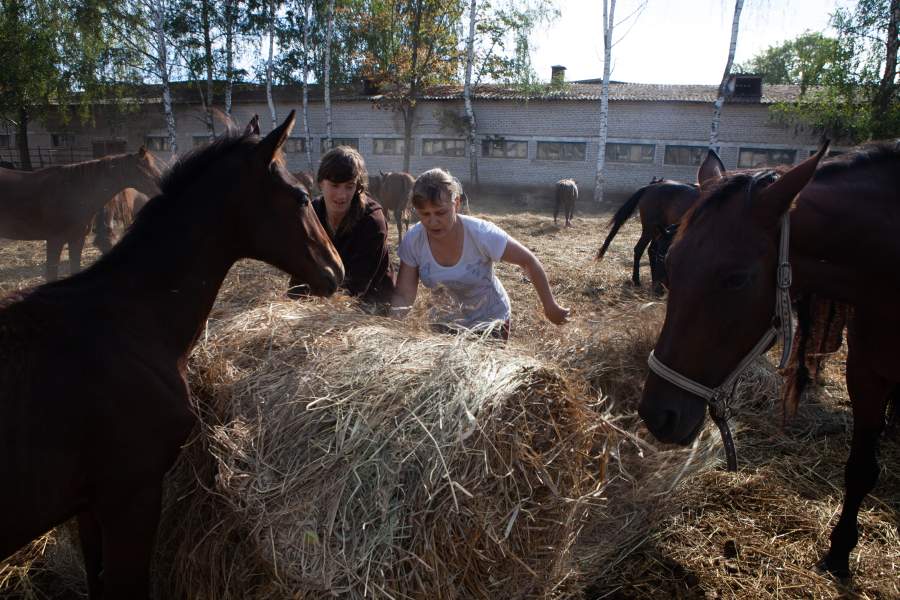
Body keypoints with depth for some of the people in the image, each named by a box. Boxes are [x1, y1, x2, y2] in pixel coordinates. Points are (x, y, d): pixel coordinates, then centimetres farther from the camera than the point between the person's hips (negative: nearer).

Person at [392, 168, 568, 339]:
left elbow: (529, 261, -17)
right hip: (444, 324, 3)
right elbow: (403, 296, -15)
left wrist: (550, 307, -10)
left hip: (489, 322, -3)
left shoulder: (482, 234, -29)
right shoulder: (413, 241, -21)